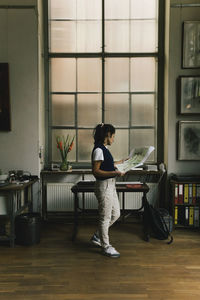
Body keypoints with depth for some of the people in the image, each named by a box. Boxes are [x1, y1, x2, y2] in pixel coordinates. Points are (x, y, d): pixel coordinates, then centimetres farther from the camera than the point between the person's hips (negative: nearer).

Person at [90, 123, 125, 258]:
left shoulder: (104, 149, 12)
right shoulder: (98, 150, -17)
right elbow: (96, 171, -21)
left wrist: (119, 163, 28)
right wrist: (114, 173, -27)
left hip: (111, 185, 10)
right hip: (104, 186, -10)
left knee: (116, 214, 17)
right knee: (105, 217, 2)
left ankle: (97, 236, 30)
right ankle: (106, 246, 16)